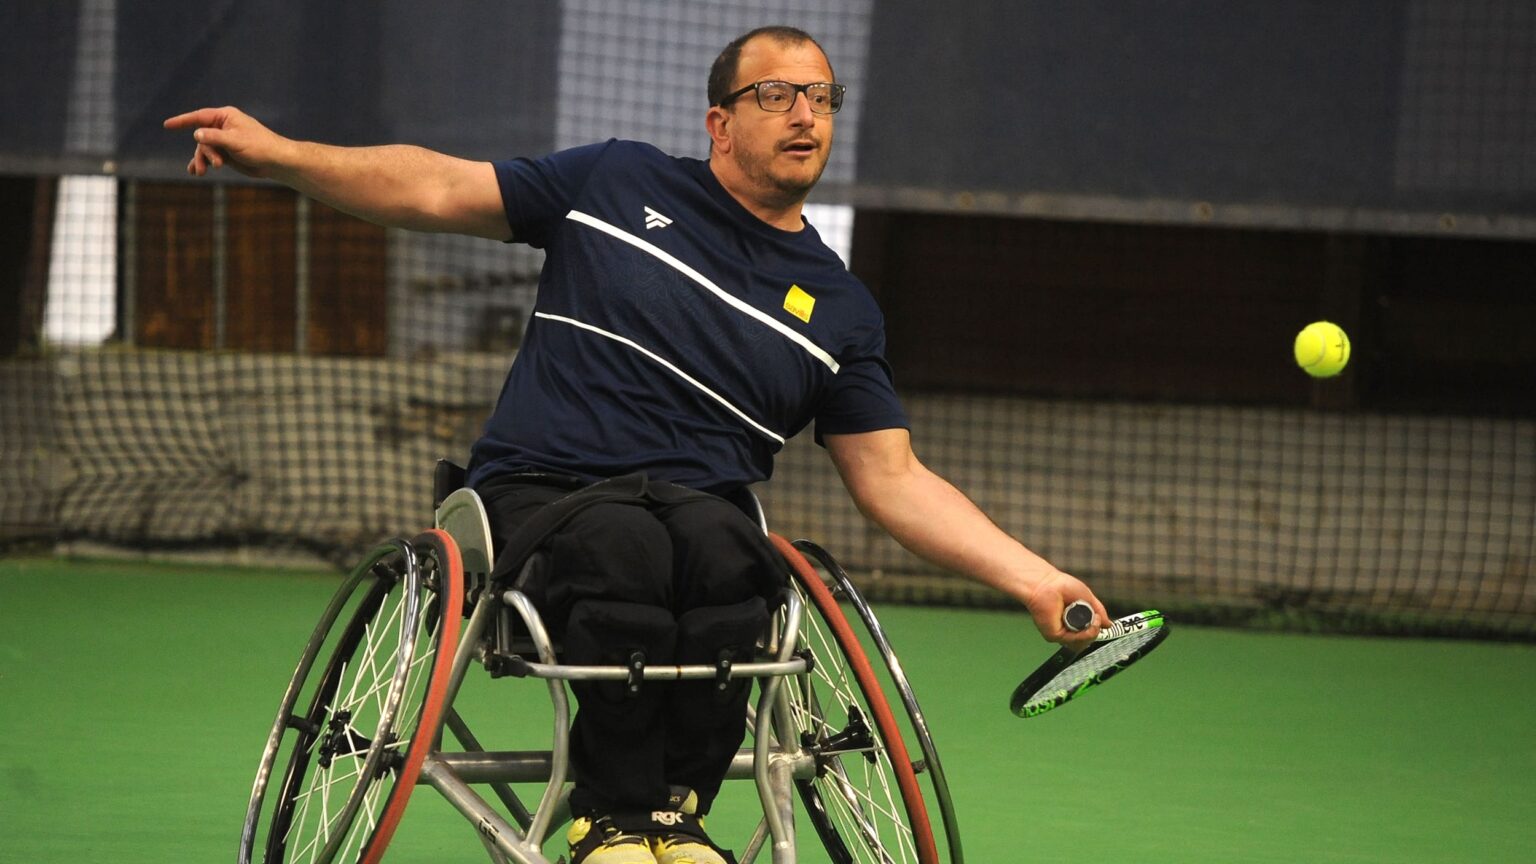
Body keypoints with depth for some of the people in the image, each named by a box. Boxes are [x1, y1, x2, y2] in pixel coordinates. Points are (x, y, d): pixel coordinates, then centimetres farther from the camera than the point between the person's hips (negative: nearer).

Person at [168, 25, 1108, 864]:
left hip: (702, 503, 2)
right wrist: (279, 153, -2)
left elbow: (894, 480, 12)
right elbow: (435, 189, 11)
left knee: (727, 550, -35)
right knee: (630, 545, -37)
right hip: (538, 493, -2)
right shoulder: (618, 183, 11)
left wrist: (1035, 580, 0)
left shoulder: (839, 308, 14)